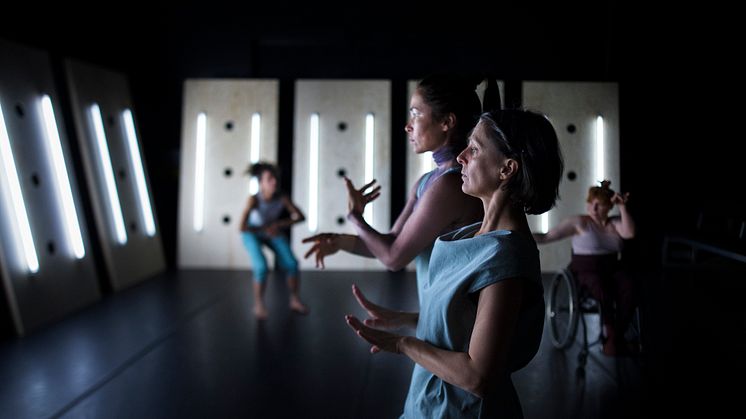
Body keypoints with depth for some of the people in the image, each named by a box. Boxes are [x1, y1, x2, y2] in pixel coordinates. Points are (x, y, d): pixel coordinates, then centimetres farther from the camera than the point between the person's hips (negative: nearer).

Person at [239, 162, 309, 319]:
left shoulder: (282, 198, -27)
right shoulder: (254, 199, -35)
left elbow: (300, 216, -18)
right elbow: (242, 227, -39)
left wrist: (280, 224, -26)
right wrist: (266, 229, -31)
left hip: (273, 232, 3)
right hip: (253, 233, -3)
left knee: (291, 263, -12)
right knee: (262, 267, -23)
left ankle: (295, 300, 11)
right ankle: (259, 304, 1)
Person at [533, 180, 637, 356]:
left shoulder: (615, 223, 11)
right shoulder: (579, 222, -1)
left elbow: (629, 233, -12)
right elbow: (547, 237, -6)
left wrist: (622, 207, -12)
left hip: (612, 269, 3)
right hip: (585, 271, -3)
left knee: (628, 287, -29)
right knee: (603, 289, -36)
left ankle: (618, 335, -17)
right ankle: (611, 336, -20)